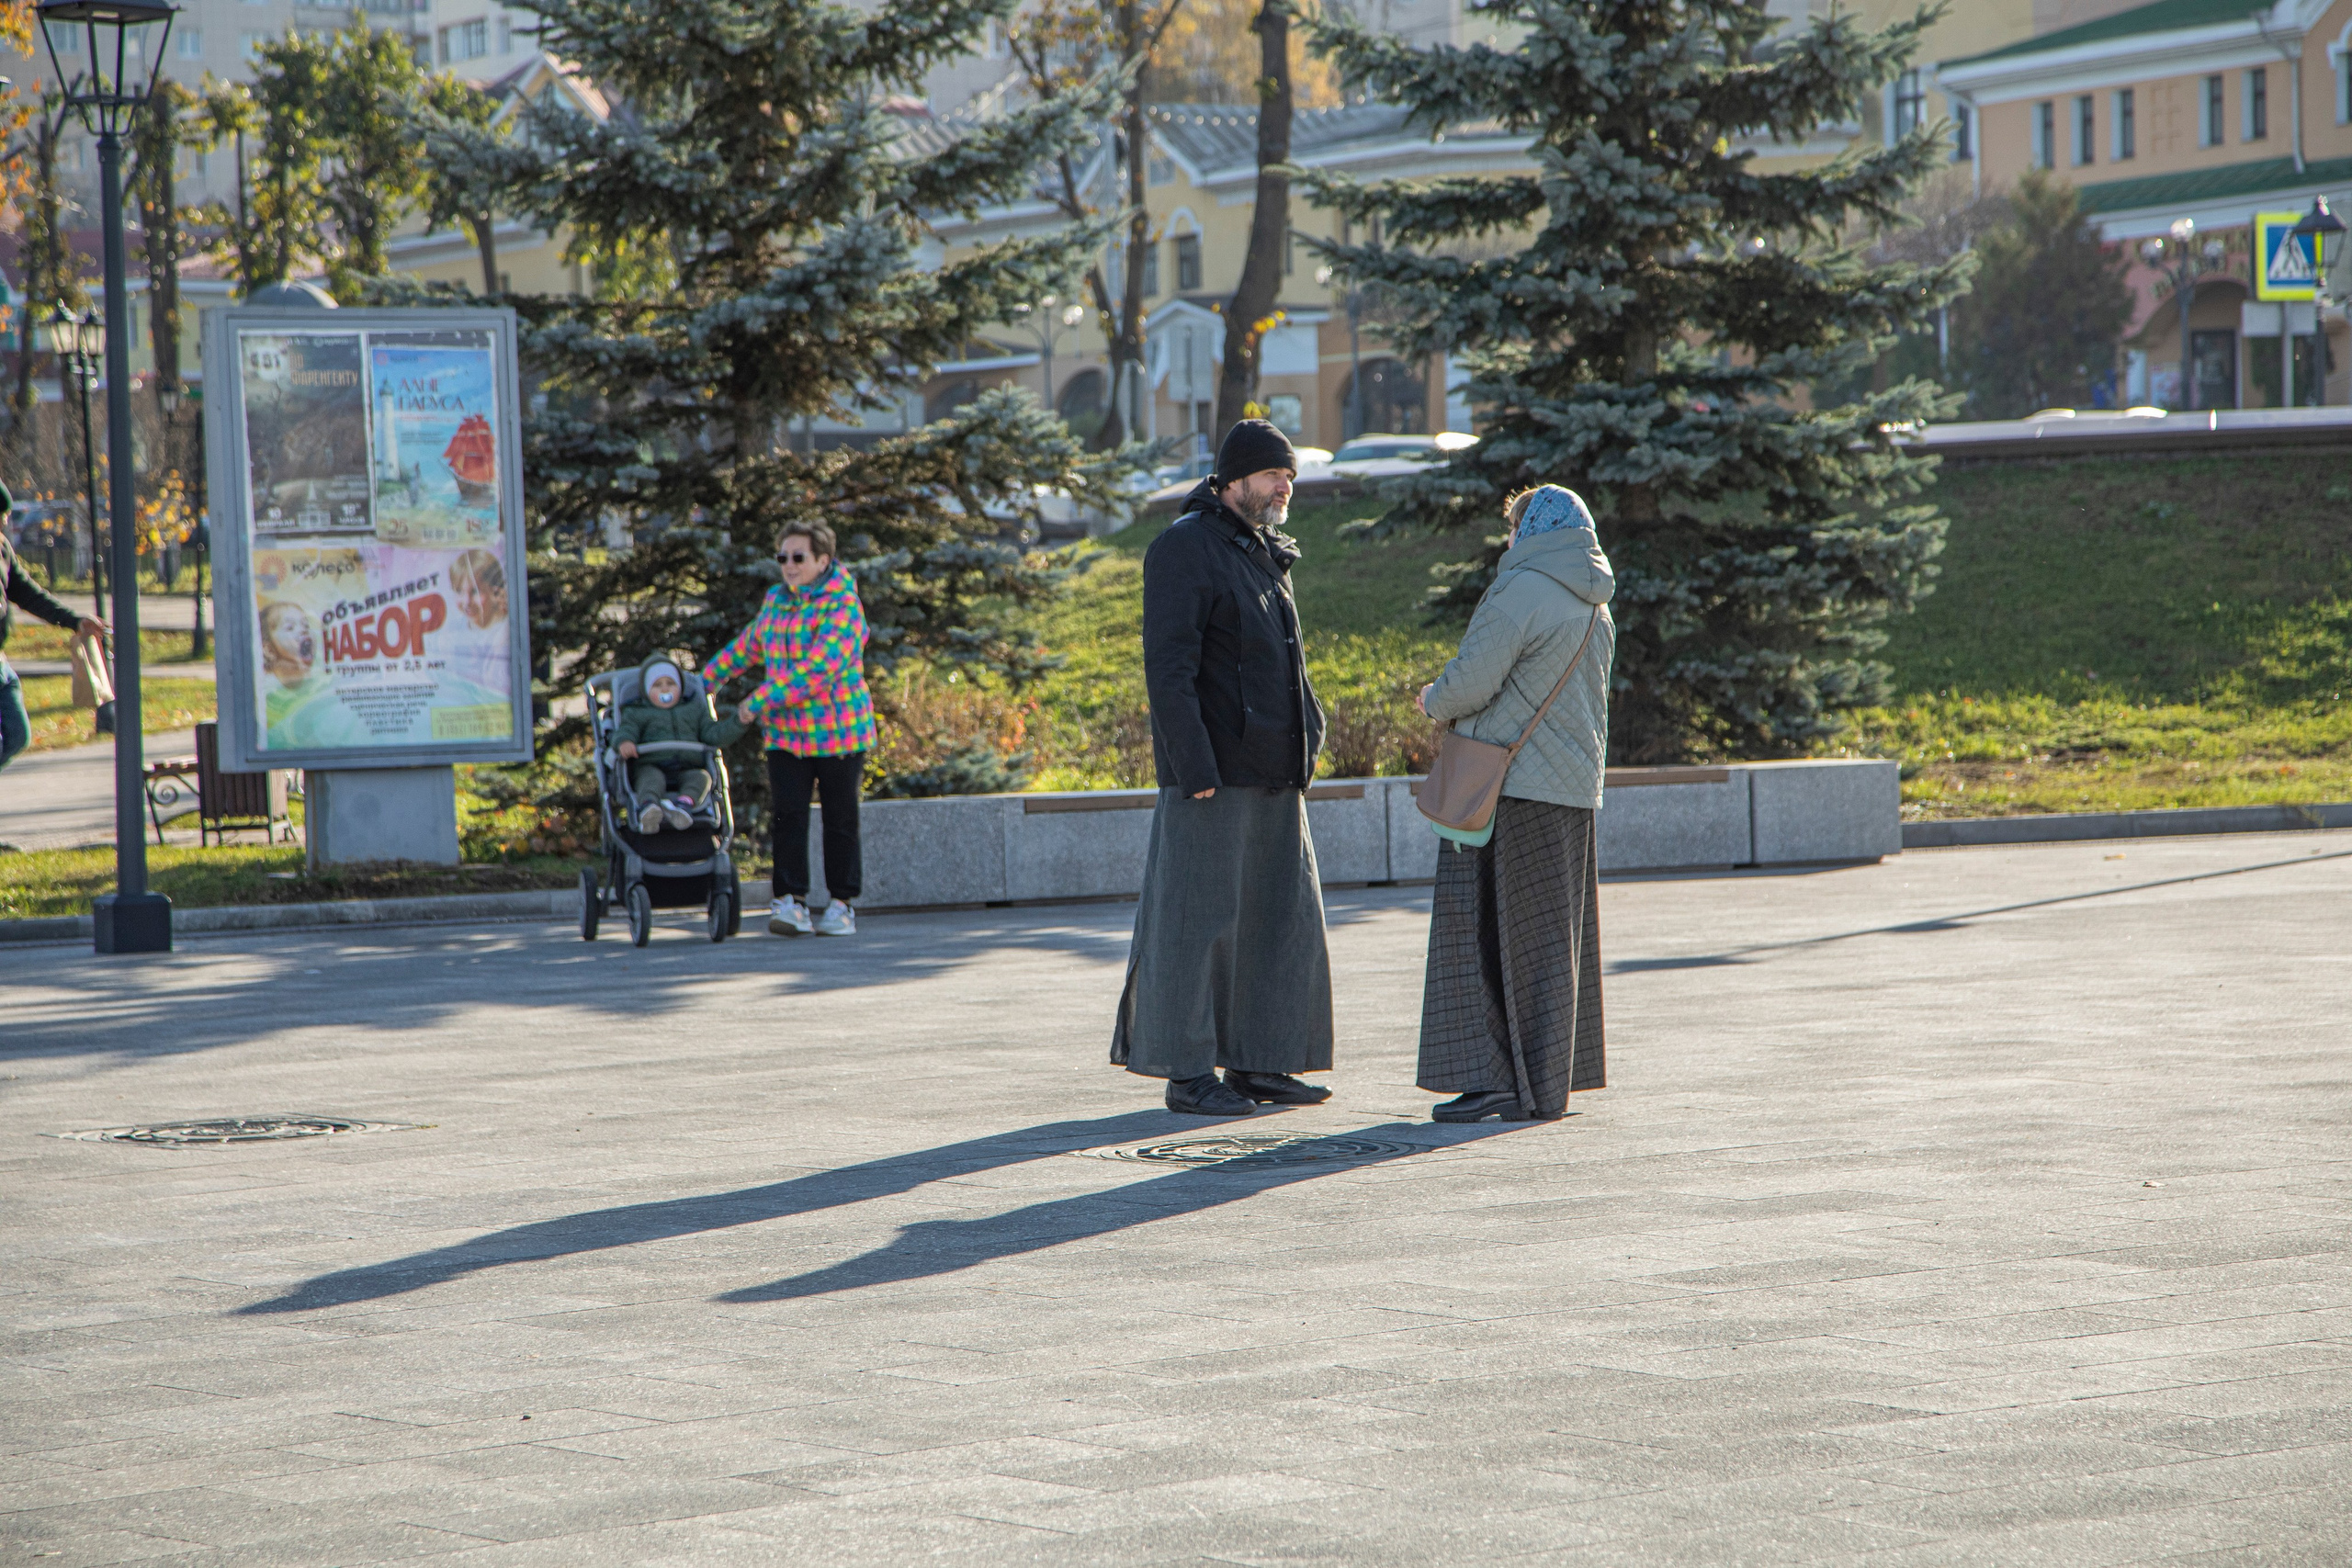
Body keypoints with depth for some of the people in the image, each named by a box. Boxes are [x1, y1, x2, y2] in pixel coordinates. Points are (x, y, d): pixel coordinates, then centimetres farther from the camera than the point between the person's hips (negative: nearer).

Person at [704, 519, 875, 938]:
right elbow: (746, 646, 28)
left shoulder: (843, 606, -13)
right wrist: (704, 681, 34)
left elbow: (816, 668, -23)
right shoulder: (775, 602, 10)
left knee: (840, 820, 3)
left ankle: (842, 905, 12)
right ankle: (791, 903, -9)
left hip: (839, 732, -5)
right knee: (788, 815, -8)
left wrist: (760, 702, -21)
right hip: (786, 733, 5)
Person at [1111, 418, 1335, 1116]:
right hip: (1213, 771, -9)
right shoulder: (1185, 549, -11)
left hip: (1273, 771, 9)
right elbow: (1168, 665, -17)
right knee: (1197, 915, -5)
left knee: (1278, 914, 10)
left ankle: (1255, 1061, 17)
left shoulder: (1266, 553, 17)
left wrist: (1308, 731, 12)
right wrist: (1193, 766, -23)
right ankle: (1187, 1073, 0)